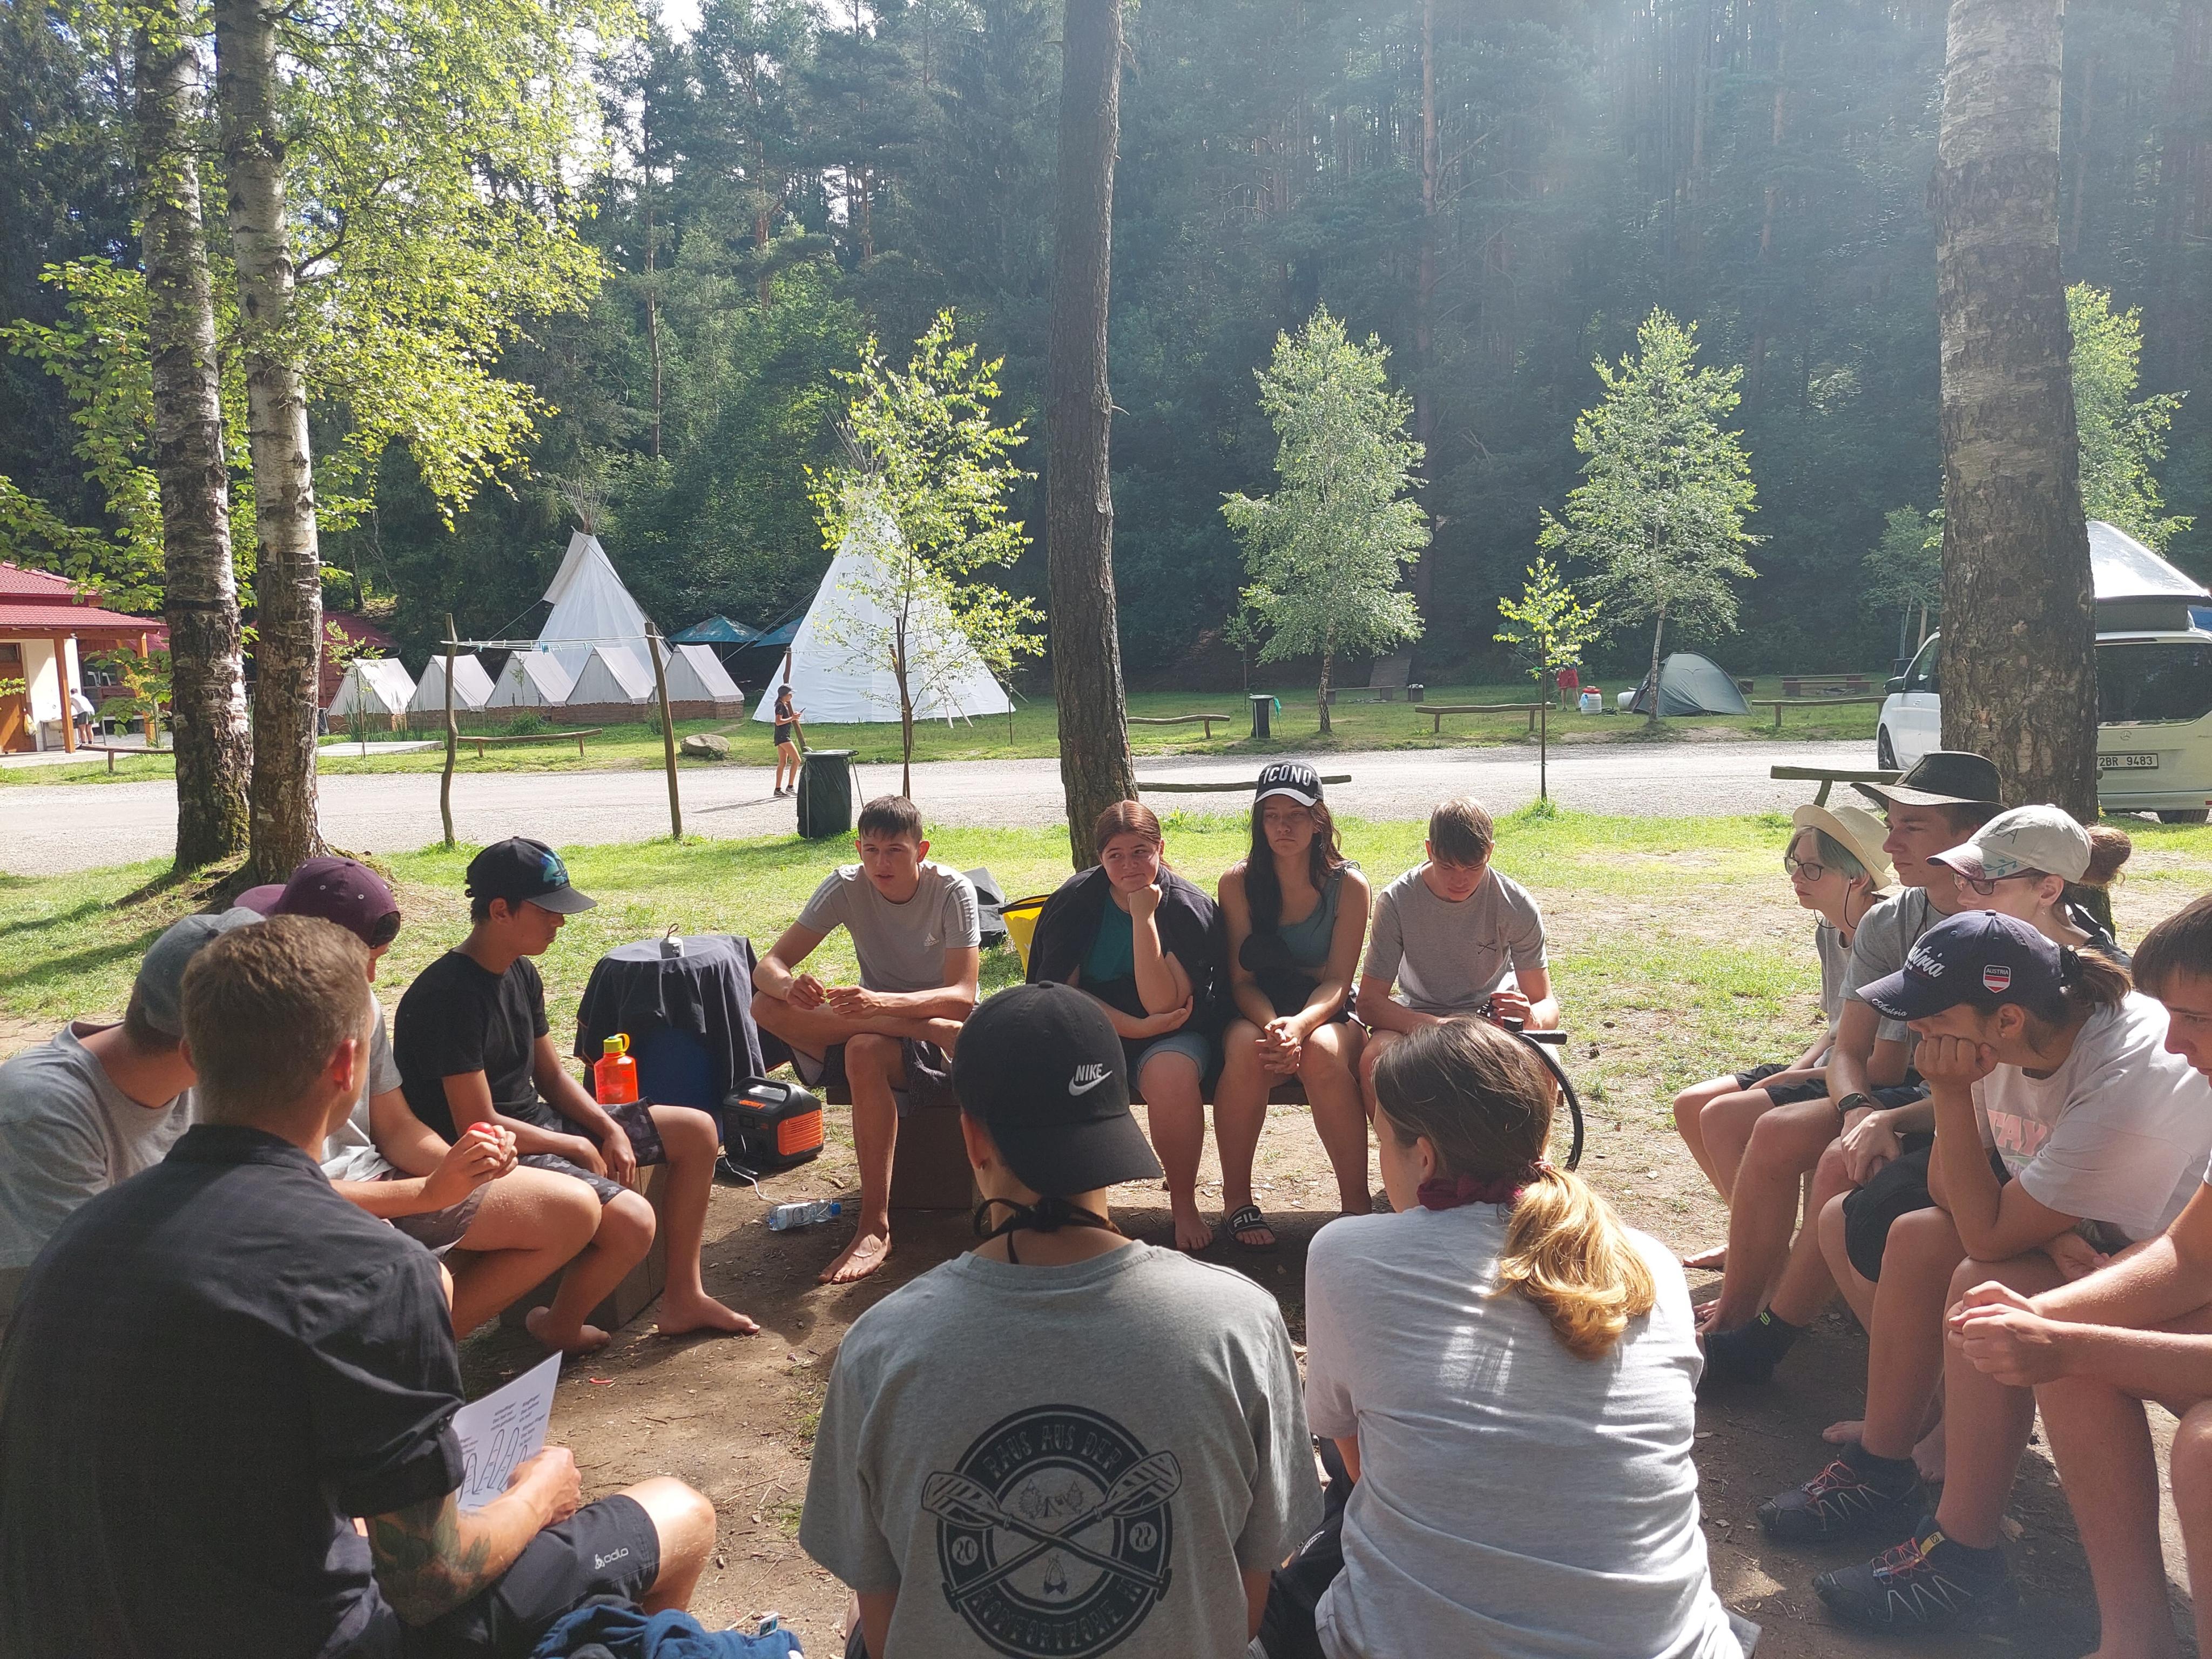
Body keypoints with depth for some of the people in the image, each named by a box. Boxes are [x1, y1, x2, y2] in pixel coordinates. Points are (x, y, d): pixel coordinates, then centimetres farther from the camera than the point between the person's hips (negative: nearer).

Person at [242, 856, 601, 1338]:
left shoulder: (361, 1003, 4)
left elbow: (395, 1127, 10)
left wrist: (456, 1164, -12)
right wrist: (431, 1192, -24)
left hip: (381, 1180, 8)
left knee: (576, 1210, -1)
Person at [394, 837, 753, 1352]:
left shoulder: (521, 973, 6)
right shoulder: (451, 996, -24)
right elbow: (478, 1126, -24)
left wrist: (610, 1129, -3)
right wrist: (578, 1148, -12)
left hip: (537, 1123, 10)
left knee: (697, 1131, 6)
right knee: (632, 1222, -30)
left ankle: (683, 1298, 13)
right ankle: (558, 1329, 1)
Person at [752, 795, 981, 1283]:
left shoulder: (952, 890, -16)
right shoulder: (846, 886, -7)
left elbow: (962, 997, -24)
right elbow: (768, 966, -11)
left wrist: (883, 1002, -42)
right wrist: (789, 986, -37)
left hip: (944, 1031, -4)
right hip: (877, 1020, 4)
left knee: (865, 1050, -39)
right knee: (766, 1006, -23)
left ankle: (876, 1226, -30)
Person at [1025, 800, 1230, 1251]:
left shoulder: (1189, 908, -11)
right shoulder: (1076, 900, -4)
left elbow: (1162, 1004, -20)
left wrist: (1143, 917, -24)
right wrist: (1135, 1027, -18)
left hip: (1172, 1033, -1)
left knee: (1171, 1073, -35)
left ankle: (1184, 1204, -11)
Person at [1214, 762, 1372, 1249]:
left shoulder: (1348, 885, -4)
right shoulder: (1238, 882, -3)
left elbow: (1337, 980, -9)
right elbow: (1241, 979, -6)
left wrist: (1300, 1025, -30)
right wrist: (1272, 1026, -27)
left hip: (1326, 1015, 0)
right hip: (1255, 1012, 1)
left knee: (1323, 1052, -36)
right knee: (1247, 1049, -35)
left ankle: (1355, 1203, -25)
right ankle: (1236, 1201, -19)